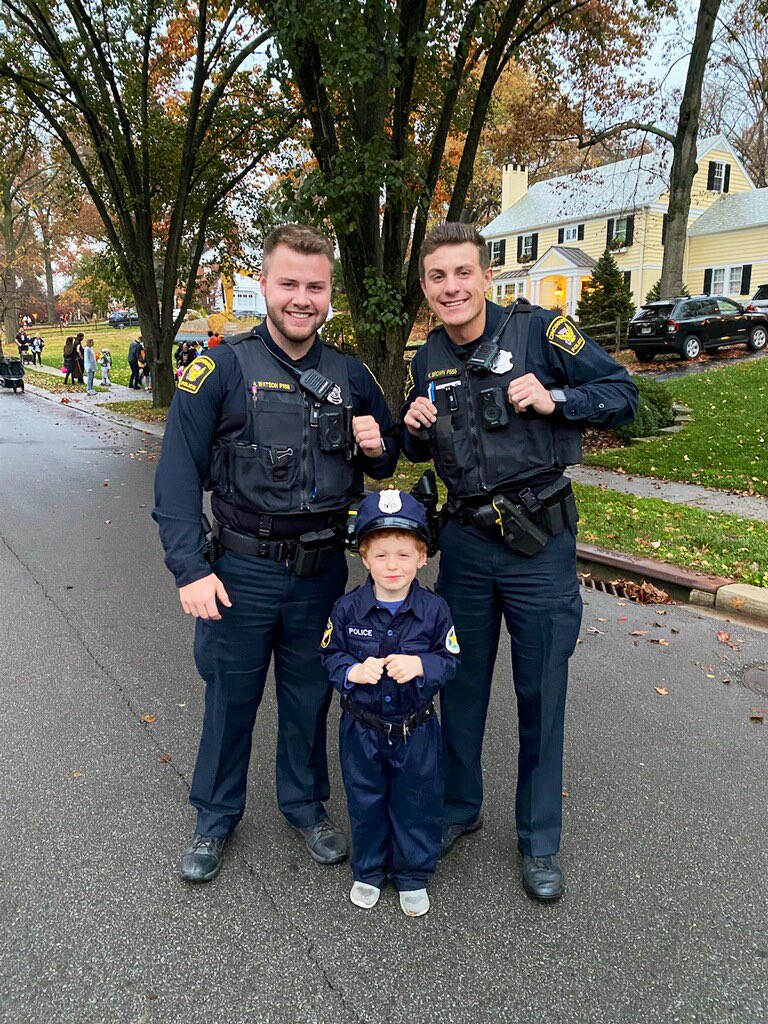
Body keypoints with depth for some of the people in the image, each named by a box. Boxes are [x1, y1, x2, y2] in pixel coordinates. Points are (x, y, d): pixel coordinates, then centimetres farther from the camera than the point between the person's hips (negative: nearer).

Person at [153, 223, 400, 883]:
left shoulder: (350, 375, 4)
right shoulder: (224, 367, -8)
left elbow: (386, 462, 15)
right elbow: (178, 473, -10)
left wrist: (377, 446, -9)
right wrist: (190, 569, -16)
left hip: (323, 568, 3)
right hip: (243, 570, -3)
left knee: (310, 697, 17)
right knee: (230, 697, 13)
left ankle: (306, 805, 40)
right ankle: (216, 817, 36)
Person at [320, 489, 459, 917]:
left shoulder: (435, 609, -12)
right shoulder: (348, 608, -12)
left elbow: (451, 661, -6)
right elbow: (330, 655, -2)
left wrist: (420, 665, -25)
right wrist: (353, 671, -22)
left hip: (416, 730, 0)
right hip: (362, 729, 0)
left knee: (417, 804, 14)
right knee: (366, 802, 18)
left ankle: (413, 876, 38)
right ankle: (368, 871, 42)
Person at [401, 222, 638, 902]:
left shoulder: (538, 330, -8)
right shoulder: (427, 362, 7)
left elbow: (623, 395, -5)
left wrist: (554, 400, -21)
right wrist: (416, 428, -4)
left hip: (541, 542, -4)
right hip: (466, 540, 4)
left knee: (541, 695, 7)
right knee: (460, 685, 15)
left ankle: (540, 839, 28)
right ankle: (459, 807, 37)